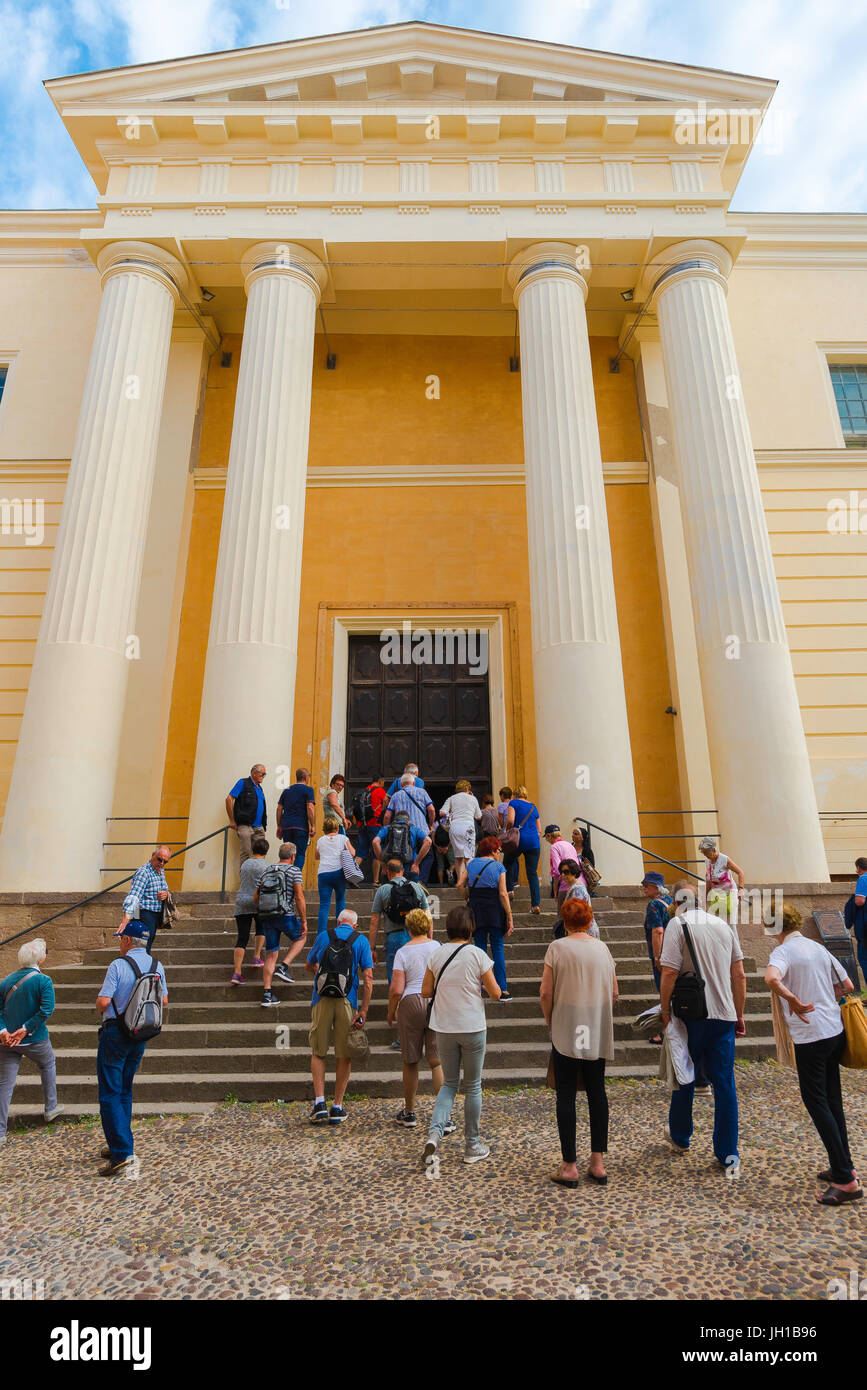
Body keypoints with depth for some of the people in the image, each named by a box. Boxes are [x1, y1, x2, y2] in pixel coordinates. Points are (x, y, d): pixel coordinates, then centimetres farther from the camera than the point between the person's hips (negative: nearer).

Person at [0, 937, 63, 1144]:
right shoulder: (42, 980, -14)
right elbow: (46, 1009, -23)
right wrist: (25, 1029, -15)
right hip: (35, 1041, -3)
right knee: (48, 1065, 24)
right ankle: (50, 1108, 33)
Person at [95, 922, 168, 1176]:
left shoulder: (119, 965, -15)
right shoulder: (156, 966, 2)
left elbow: (103, 1001, -19)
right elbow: (164, 1000, 8)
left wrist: (102, 1012, 3)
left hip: (115, 1031, -6)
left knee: (110, 1093, -1)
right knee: (125, 1090, 20)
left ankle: (122, 1152, -6)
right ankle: (123, 1143, 26)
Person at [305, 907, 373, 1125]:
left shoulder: (323, 936, 9)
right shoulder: (361, 941, 5)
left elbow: (309, 966, 24)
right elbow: (368, 978, -4)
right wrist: (363, 1011, -4)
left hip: (322, 1000, 1)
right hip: (347, 1001, -1)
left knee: (318, 1053, 13)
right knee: (344, 1056, 10)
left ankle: (319, 1102, 2)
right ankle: (337, 1107, 14)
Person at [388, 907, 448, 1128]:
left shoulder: (403, 952, -4)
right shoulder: (437, 947, 1)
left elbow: (396, 989, -8)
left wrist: (391, 1012, 6)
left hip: (411, 1003, -1)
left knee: (410, 1062, 13)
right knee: (437, 1061, 3)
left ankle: (409, 1113, 27)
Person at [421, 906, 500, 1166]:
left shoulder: (436, 954, -2)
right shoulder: (477, 955, -10)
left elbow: (425, 992, 4)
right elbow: (495, 993, -6)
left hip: (444, 1028, 3)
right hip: (472, 1027, -3)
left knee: (449, 1083, 17)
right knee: (473, 1086, 13)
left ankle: (434, 1132, -3)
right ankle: (472, 1146, 22)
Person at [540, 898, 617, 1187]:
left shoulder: (557, 947, -9)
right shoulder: (602, 948, 3)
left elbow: (545, 994, -10)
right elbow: (614, 994, 7)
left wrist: (550, 1022, 5)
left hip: (566, 1033, -4)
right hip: (599, 1034, 4)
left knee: (566, 1096, 5)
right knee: (596, 1092, 14)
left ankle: (570, 1166, 10)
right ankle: (598, 1162, 19)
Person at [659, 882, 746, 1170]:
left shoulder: (678, 924, -9)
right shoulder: (724, 925, 7)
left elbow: (669, 974, -15)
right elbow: (739, 976, 10)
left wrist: (665, 1010, -4)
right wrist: (739, 1015, 18)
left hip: (691, 1014, -4)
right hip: (724, 1016, 4)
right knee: (724, 1084, 10)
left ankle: (680, 1138, 30)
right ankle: (728, 1156, 14)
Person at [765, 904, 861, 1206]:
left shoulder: (783, 951, -13)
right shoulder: (819, 948, 8)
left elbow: (771, 978, -36)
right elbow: (848, 986, 16)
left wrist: (792, 1000, -25)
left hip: (810, 1036, -8)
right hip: (835, 1031, 8)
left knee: (816, 1101, 1)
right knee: (832, 1100, 17)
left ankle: (845, 1180, 1)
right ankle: (843, 1167, 25)